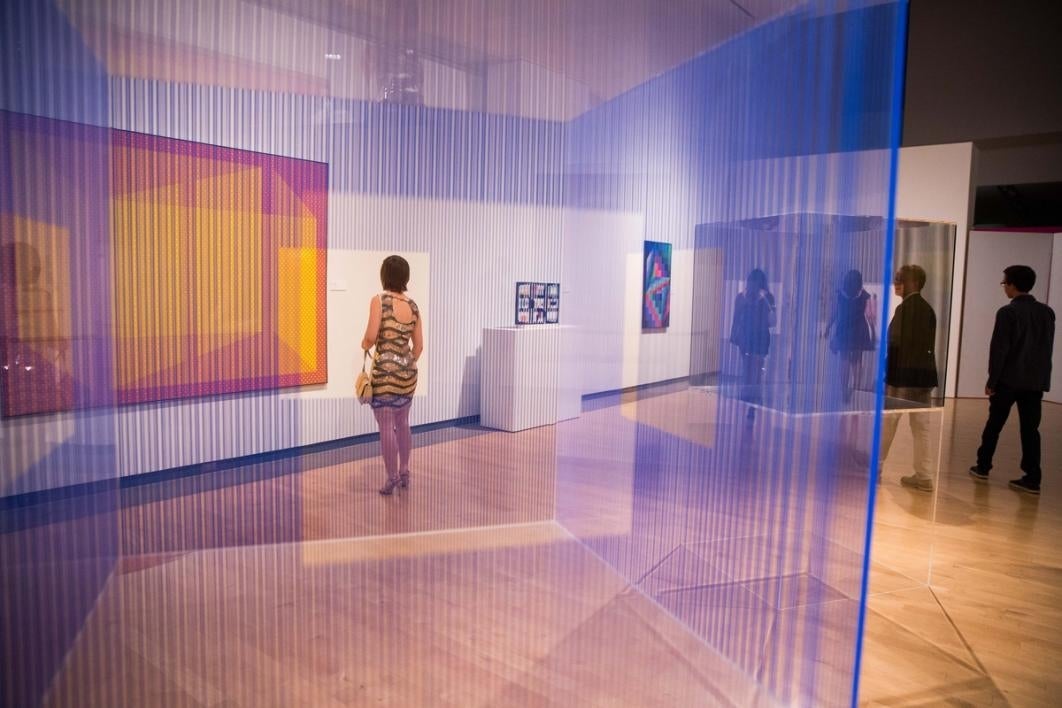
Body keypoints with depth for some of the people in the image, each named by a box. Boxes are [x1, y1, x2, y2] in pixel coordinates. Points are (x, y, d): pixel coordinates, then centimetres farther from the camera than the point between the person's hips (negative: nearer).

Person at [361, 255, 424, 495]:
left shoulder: (379, 300, -10)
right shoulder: (413, 306, 5)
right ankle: (404, 473, 27)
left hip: (385, 369, -5)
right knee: (402, 422, 19)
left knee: (386, 426, 3)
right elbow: (419, 346, 8)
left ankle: (392, 478, 9)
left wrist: (365, 345, 3)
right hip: (408, 370, 5)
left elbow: (371, 336, -19)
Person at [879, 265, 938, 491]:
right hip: (924, 374, 7)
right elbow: (929, 345, 13)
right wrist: (923, 368, 16)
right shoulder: (928, 309, 11)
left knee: (886, 423, 5)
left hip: (903, 373, -7)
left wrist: (884, 372, -10)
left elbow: (895, 344, -15)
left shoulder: (904, 308, -12)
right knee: (921, 426, 8)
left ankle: (874, 468, 14)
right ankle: (924, 476, 10)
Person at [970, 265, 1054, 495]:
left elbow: (999, 349, -13)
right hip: (1036, 381, 5)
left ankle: (983, 466, 20)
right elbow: (1048, 347, 12)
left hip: (1009, 380, -4)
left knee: (994, 425, 10)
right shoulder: (1047, 312, 7)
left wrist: (992, 380, -6)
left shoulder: (1007, 312, -12)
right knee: (1030, 429, 5)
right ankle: (1032, 479, 3)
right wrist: (1041, 376, 19)